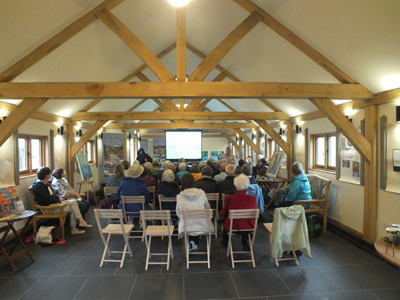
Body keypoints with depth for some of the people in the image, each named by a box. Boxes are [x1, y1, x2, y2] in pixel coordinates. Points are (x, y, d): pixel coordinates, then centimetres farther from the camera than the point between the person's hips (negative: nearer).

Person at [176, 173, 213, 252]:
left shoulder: (179, 196, -9)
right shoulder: (201, 193, -6)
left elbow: (178, 214, 3)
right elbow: (208, 208, 6)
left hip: (187, 227, 0)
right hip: (202, 225, 1)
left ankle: (191, 244, 24)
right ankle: (195, 244, 32)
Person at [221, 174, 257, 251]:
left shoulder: (229, 198, -20)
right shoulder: (252, 199, -17)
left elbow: (223, 213, -3)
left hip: (232, 227, -1)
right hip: (248, 228, 1)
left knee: (225, 220, 29)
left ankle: (225, 241, 51)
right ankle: (245, 244, 36)